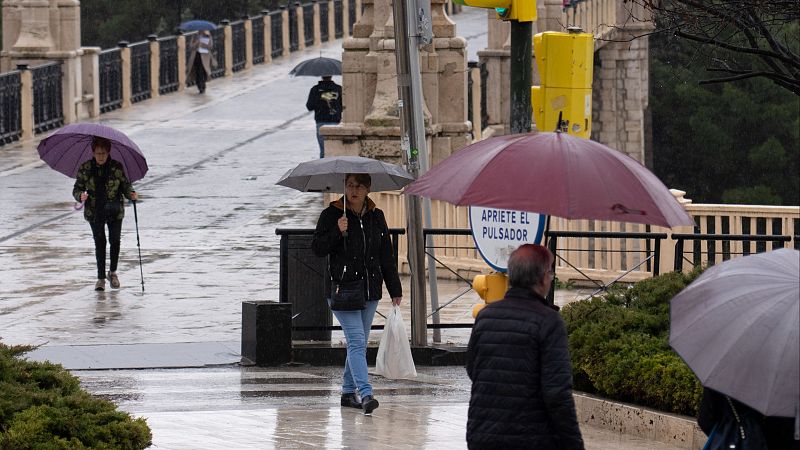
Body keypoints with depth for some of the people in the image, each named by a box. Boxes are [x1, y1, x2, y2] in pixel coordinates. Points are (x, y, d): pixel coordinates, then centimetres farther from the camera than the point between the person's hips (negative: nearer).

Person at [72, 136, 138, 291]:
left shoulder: (117, 167, -3)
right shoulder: (85, 168, -3)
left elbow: (125, 185, 3)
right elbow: (77, 189, 0)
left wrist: (131, 194, -19)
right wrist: (80, 196, -22)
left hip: (115, 211, 0)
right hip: (94, 212, 0)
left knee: (115, 240, -1)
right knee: (100, 243, -2)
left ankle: (112, 272, 21)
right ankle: (101, 278, 5)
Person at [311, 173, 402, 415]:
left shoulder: (376, 217, 9)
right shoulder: (331, 214, -3)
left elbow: (387, 256, 14)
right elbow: (317, 248, -5)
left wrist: (395, 289, 13)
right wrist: (337, 232, -21)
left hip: (370, 288, 5)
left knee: (359, 343, 10)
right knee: (356, 340, -15)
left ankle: (348, 391, 21)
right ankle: (365, 394, -23)